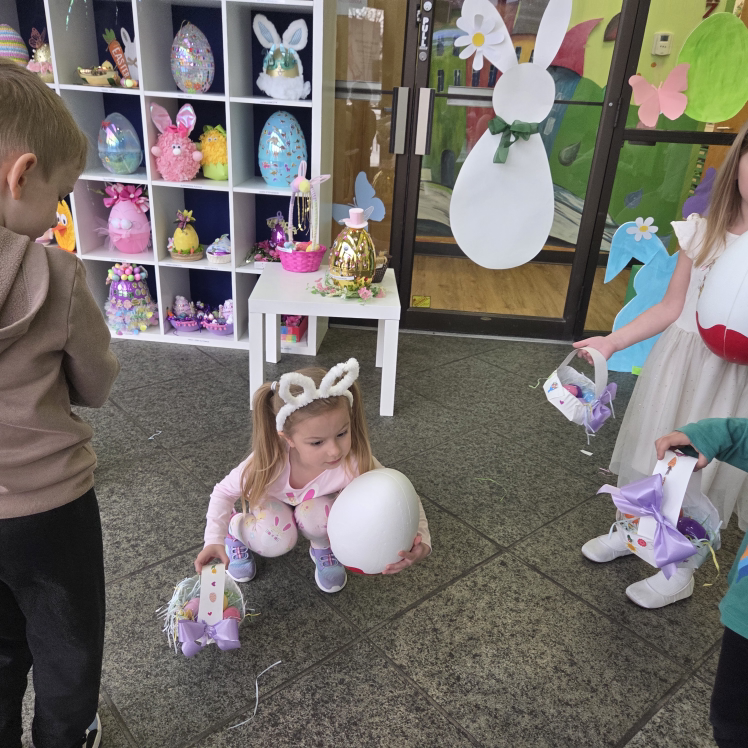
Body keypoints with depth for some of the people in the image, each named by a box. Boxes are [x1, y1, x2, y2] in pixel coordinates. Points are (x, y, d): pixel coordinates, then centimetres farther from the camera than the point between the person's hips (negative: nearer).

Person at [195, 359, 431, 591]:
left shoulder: (356, 463, -40)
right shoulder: (269, 460, -39)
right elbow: (225, 492, -20)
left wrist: (419, 540, -53)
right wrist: (214, 539, -31)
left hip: (315, 503, 1)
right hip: (272, 500, -1)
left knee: (316, 515, -33)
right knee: (277, 542, -29)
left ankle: (323, 548, 3)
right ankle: (235, 528, 6)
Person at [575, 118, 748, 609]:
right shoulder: (703, 233, -1)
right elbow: (671, 307, 3)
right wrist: (612, 342, -3)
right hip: (679, 358, 4)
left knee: (703, 468, 8)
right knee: (651, 448, 17)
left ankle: (680, 572, 30)